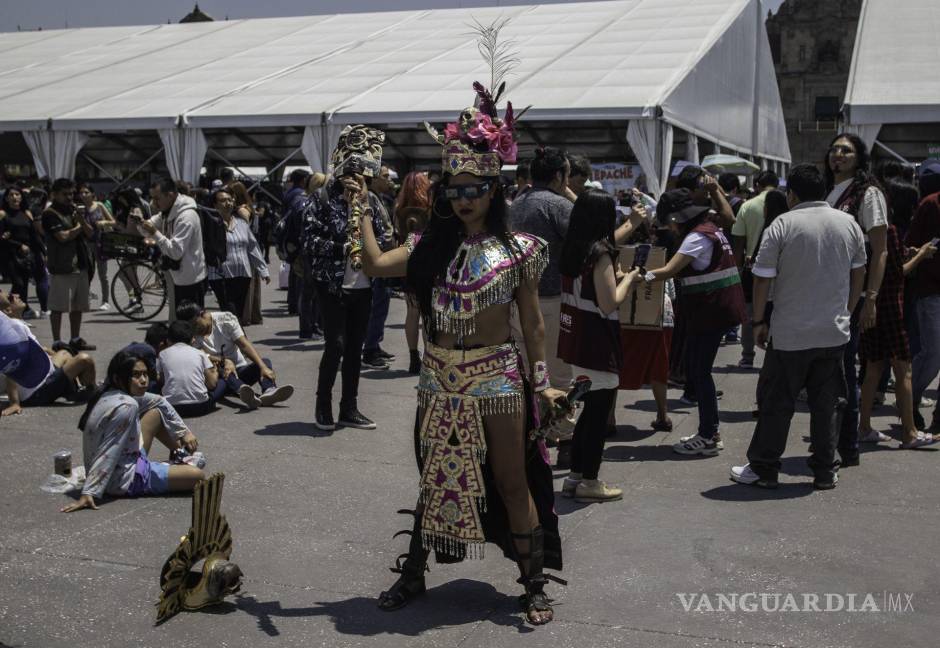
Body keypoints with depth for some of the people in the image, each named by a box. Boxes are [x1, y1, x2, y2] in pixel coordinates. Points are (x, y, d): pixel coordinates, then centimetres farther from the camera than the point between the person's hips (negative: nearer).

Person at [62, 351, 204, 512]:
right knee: (197, 476, -12)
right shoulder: (126, 406, -28)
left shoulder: (109, 394, 1)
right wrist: (88, 493, -33)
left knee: (157, 412, 17)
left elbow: (159, 401, 14)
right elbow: (108, 454, -32)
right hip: (123, 480, -10)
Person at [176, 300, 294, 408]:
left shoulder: (225, 319, -3)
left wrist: (263, 367, -26)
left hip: (240, 369, 2)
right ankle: (242, 390, -67)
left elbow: (244, 345, -13)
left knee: (265, 362, -24)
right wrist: (225, 361, -37)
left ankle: (269, 391, -56)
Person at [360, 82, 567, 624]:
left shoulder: (518, 249, -4)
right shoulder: (431, 246, 4)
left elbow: (533, 322, -1)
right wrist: (361, 211, -6)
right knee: (435, 478, 16)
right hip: (440, 378, 3)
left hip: (496, 376, -3)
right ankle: (414, 573, 32)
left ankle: (535, 586, 20)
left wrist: (543, 382, -4)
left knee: (512, 483, 6)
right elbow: (376, 264, -7)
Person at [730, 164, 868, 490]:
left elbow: (762, 279, -9)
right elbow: (859, 273, 14)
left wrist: (759, 322, 1)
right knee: (825, 404, 12)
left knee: (776, 404, 5)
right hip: (835, 331, 4)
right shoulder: (849, 224, 4)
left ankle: (762, 469, 13)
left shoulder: (783, 225, -10)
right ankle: (825, 472, 18)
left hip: (790, 334, -4)